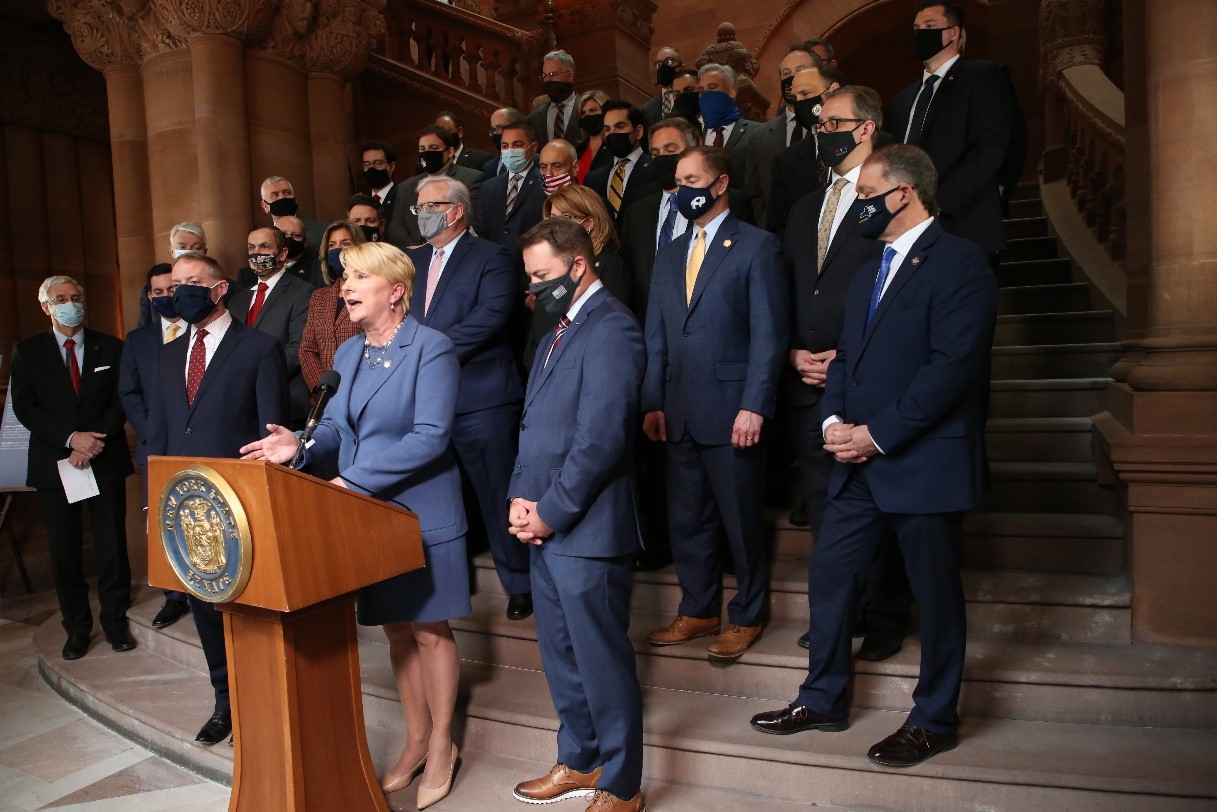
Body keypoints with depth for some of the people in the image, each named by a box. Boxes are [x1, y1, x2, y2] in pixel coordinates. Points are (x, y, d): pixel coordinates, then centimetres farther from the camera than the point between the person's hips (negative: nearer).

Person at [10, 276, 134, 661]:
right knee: (65, 551, 6)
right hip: (55, 463, 0)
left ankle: (115, 621, 15)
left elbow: (123, 400, 1)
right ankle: (77, 627, 18)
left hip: (106, 460, 0)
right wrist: (71, 438, -14)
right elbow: (24, 408, -1)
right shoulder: (27, 351, 7)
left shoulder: (111, 348, 7)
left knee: (112, 546, 2)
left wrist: (96, 440, -12)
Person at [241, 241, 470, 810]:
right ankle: (415, 741, 33)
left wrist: (354, 480, -24)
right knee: (395, 630, 16)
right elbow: (336, 426, 13)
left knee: (430, 630, 6)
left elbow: (431, 435, -22)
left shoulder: (431, 348, -13)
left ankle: (441, 746, 25)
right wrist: (301, 444, -9)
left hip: (420, 513, -6)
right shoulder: (347, 352, 10)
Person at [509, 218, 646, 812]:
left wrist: (551, 512, -14)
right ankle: (579, 762, 39)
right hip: (546, 528, 9)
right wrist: (520, 497, 2)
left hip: (586, 530, -9)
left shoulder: (610, 329, -14)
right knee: (560, 656, 20)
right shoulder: (558, 334, 17)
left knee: (603, 662, 4)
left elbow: (601, 438, -21)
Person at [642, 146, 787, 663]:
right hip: (679, 415, 6)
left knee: (741, 520, 6)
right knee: (685, 519, 13)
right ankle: (697, 611, 29)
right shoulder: (669, 255, 16)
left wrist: (754, 406, -16)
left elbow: (769, 334, -9)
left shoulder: (757, 246, -2)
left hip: (731, 414, -6)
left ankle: (747, 616, 24)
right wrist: (653, 402, 5)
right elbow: (656, 336, 13)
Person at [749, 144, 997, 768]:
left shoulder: (959, 263, -10)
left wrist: (877, 434, -18)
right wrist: (834, 422, -3)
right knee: (828, 575, 11)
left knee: (935, 594, 8)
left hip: (926, 464, -8)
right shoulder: (868, 272, 18)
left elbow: (952, 365, -19)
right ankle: (823, 699, 29)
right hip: (861, 463, 8)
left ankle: (934, 721, 26)